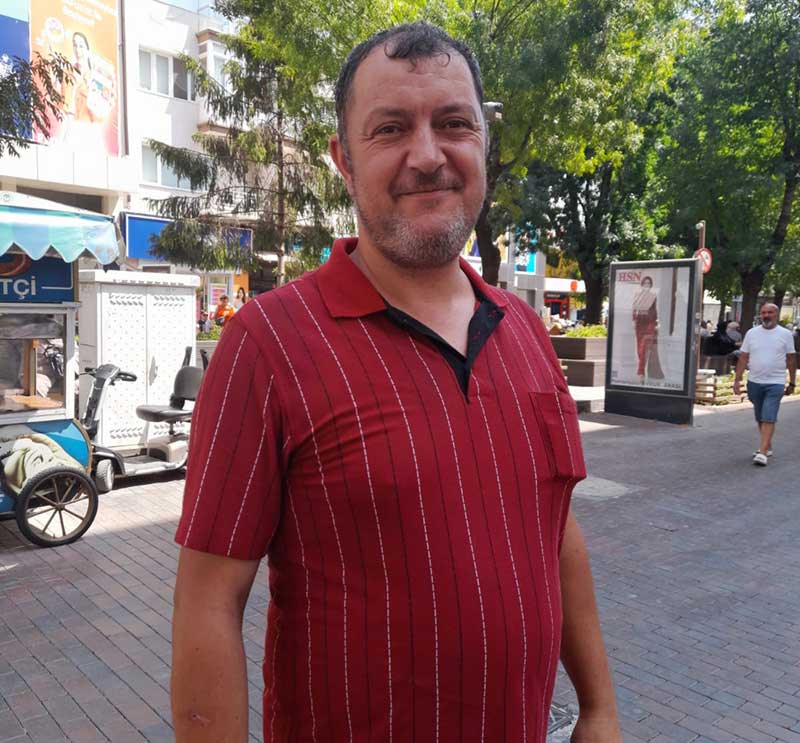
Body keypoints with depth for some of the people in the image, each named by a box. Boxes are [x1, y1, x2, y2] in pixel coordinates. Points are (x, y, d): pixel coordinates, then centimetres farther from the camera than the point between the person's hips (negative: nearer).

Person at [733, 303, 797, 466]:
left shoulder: (785, 334, 0)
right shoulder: (752, 333, 4)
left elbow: (791, 360, 4)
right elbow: (743, 358, 4)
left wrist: (792, 383, 5)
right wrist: (737, 380, -2)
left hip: (775, 383, -3)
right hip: (754, 382, 3)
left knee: (768, 418, -11)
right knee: (760, 418, 14)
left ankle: (762, 453, -14)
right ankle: (768, 446, 30)